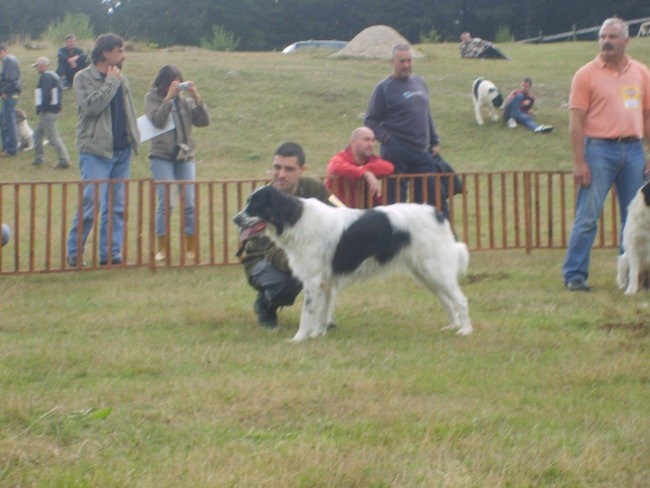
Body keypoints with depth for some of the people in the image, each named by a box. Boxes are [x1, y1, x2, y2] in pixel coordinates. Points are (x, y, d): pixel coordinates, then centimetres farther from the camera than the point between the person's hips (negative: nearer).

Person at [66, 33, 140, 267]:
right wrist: (111, 81, -14)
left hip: (121, 151, 6)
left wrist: (134, 138, 10)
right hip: (96, 151, -6)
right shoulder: (84, 78, -5)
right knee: (91, 204, -10)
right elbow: (91, 105, -21)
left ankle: (111, 254, 10)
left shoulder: (121, 79, 14)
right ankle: (74, 254, 0)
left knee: (117, 206, 6)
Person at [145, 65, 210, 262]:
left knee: (190, 203, -1)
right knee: (165, 204, -9)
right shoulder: (153, 98, 3)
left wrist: (196, 97, -7)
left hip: (186, 156, 3)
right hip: (162, 156, -3)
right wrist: (169, 97, -18)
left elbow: (204, 121, 2)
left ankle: (191, 249, 6)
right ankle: (162, 249, -1)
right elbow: (157, 120, -14)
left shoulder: (185, 99, 11)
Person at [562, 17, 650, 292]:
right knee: (587, 216, -5)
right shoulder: (587, 75, -2)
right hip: (599, 148, -4)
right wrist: (579, 162, -11)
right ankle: (574, 275, -2)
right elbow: (576, 120, -5)